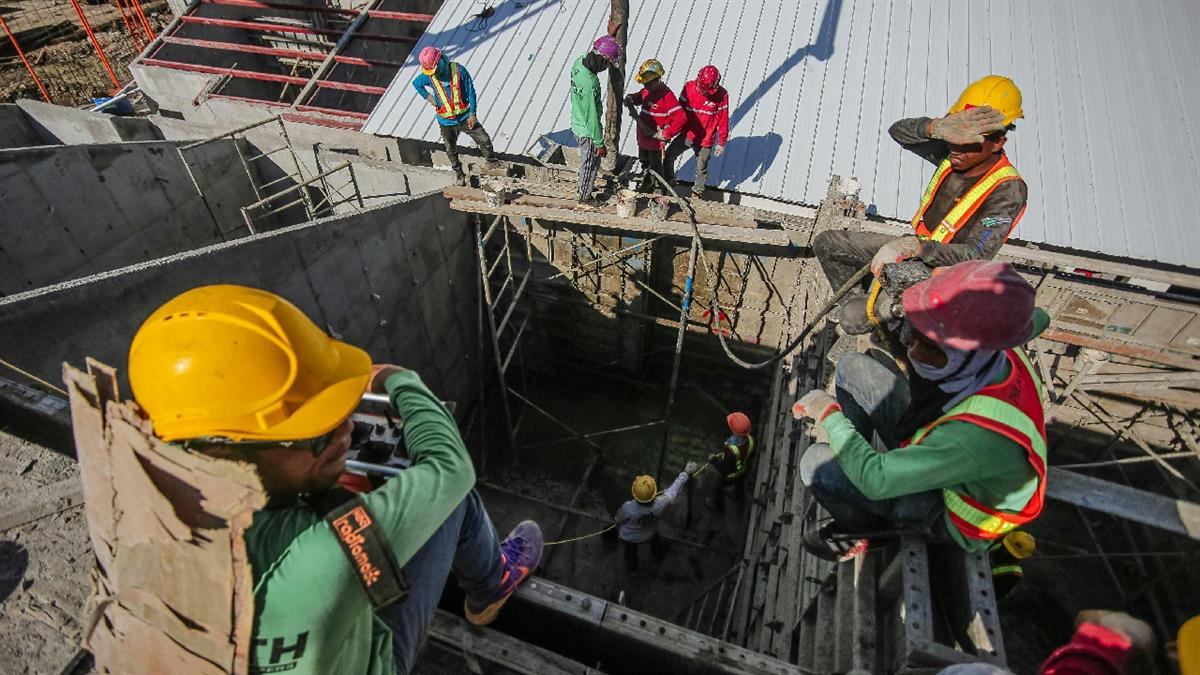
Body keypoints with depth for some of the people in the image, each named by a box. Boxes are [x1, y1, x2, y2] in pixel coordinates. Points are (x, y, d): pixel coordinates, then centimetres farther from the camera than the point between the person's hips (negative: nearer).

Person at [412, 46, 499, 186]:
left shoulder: (459, 70, -16)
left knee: (485, 140, 0)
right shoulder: (427, 76, -10)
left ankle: (490, 162, 26)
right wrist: (427, 97, -3)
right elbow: (416, 83, 13)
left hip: (465, 117, -1)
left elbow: (471, 92, -10)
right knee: (451, 151, 12)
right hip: (446, 122, 1)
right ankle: (458, 173, 33)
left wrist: (473, 114, -10)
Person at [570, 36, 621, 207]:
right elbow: (592, 117, -27)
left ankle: (585, 185, 50)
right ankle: (584, 199, 32)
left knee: (586, 160, 28)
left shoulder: (579, 61, -11)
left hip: (577, 122, 8)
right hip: (587, 130, -8)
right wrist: (599, 143, -17)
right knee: (590, 165, 13)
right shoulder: (590, 84, -35)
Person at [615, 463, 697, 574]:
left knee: (630, 552, 32)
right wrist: (687, 472, -8)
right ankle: (658, 555, 70)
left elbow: (618, 519, -21)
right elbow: (676, 487, -24)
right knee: (655, 541, 38)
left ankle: (632, 569, 62)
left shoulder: (628, 509, -46)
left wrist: (615, 520, 4)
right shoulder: (661, 504, -42)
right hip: (650, 535, 2)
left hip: (629, 538, -2)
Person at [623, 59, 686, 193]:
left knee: (656, 168, 12)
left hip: (655, 140, -8)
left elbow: (681, 117, -33)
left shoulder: (666, 96, -28)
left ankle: (659, 190, 33)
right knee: (645, 163, 27)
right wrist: (631, 98, -5)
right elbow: (639, 97, 19)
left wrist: (666, 134, -31)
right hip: (643, 137, 8)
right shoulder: (647, 90, -4)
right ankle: (647, 185, 49)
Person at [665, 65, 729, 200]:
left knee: (701, 168, 13)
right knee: (668, 156, -1)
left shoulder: (722, 95, -18)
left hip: (706, 140, -2)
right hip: (687, 134, 2)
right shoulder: (689, 88, -14)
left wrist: (721, 143, -5)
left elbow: (723, 120, -10)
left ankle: (697, 193, 37)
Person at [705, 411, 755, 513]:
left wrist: (713, 460, -17)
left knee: (717, 486, 26)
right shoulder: (750, 439, -29)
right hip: (743, 470, 5)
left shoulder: (731, 451, -48)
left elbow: (724, 470, -32)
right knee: (739, 482, 37)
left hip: (730, 475, -5)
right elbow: (751, 455, -7)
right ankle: (739, 496, 69)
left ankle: (717, 505, 53)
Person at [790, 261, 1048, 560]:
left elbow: (875, 480, -40)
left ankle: (870, 529, 11)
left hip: (952, 517, -7)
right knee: (853, 368, -3)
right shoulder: (997, 349, -24)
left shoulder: (982, 433, -48)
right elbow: (1037, 318, 7)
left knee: (817, 463, -26)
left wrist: (829, 413, -26)